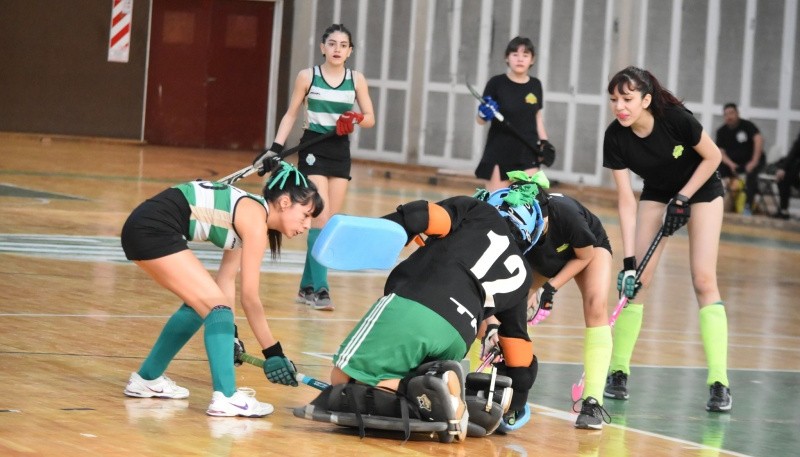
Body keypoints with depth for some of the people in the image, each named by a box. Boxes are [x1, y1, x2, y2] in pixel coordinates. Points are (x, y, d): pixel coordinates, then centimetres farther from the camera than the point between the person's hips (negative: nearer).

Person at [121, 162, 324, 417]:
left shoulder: (247, 214, 16)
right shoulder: (256, 221, -10)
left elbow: (226, 279, 18)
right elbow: (249, 298, -10)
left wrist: (230, 334, 16)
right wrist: (273, 353, -5)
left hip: (143, 228, 10)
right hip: (153, 230, -10)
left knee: (200, 304, 21)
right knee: (216, 306, -11)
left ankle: (146, 379, 33)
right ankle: (226, 397, -20)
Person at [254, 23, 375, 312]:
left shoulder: (356, 79, 2)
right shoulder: (307, 76, -3)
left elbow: (370, 119, 5)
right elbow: (291, 115, 3)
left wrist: (355, 119, -17)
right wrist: (275, 148, -7)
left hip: (340, 152, 3)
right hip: (313, 150, -3)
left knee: (331, 223, 4)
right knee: (321, 219, -14)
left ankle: (307, 285, 16)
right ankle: (319, 288, -13)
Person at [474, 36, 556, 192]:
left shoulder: (535, 85, 4)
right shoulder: (496, 83, -8)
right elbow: (480, 120, -3)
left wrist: (544, 142, 3)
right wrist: (485, 114, -25)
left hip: (528, 153, 3)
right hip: (498, 153, -3)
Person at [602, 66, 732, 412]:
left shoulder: (676, 119, -31)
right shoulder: (616, 137, -21)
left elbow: (713, 157, -14)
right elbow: (625, 199, -18)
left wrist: (683, 198, -19)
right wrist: (628, 259, -23)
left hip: (701, 189, -3)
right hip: (657, 195, 3)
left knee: (703, 280, -14)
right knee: (635, 281, -7)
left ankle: (719, 384, -13)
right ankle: (618, 372, 4)